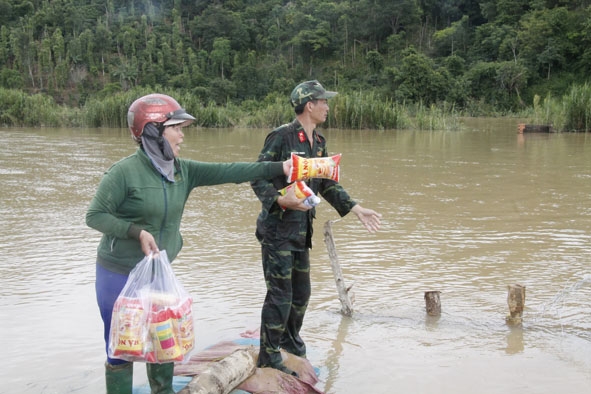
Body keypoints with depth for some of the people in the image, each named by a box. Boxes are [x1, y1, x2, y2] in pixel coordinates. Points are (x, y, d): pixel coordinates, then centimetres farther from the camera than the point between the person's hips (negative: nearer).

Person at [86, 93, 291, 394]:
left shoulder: (182, 171, -1)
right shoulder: (124, 172, -19)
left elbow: (226, 172, -6)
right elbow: (95, 216, -13)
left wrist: (279, 168, -11)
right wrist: (137, 231, -26)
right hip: (120, 274, -6)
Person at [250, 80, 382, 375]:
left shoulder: (318, 143, 9)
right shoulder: (281, 136, -15)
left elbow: (328, 185, 16)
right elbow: (258, 178, -16)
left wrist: (356, 209, 9)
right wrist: (279, 200, -32)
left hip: (302, 229, 8)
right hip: (277, 227, -8)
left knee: (301, 291, 18)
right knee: (280, 294, -3)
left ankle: (290, 339, 40)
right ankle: (269, 356, 11)